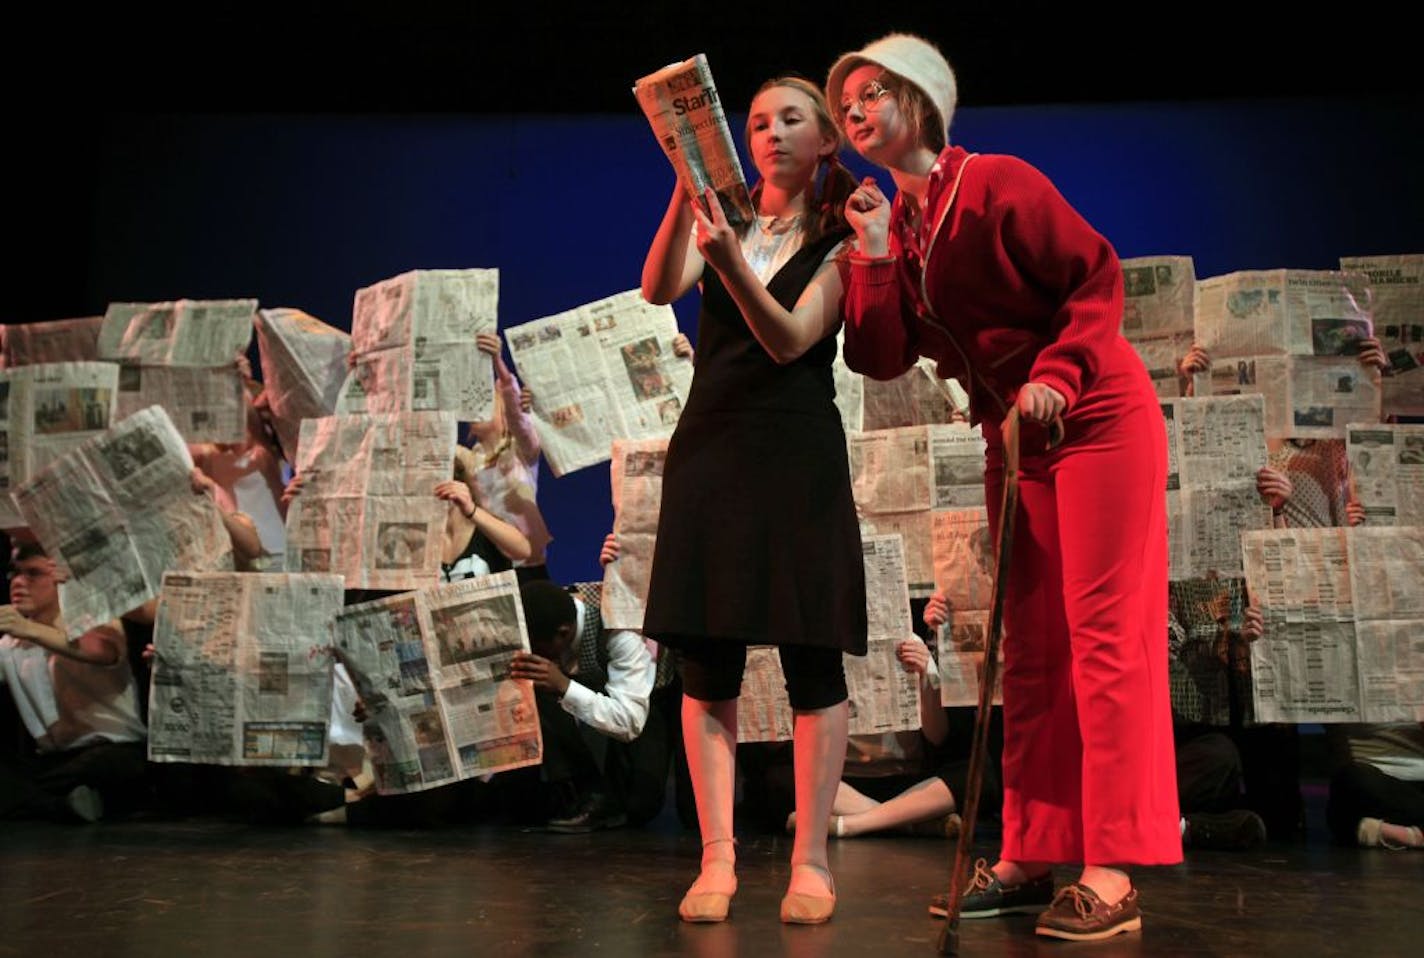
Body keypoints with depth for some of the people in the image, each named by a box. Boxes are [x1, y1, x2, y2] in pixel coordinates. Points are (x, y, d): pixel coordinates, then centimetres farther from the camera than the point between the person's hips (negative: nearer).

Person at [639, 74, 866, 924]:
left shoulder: (840, 239, 5)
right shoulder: (723, 216, 12)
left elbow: (790, 339, -11)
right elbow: (659, 289, -7)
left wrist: (729, 262, -25)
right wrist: (685, 190, -19)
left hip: (798, 454, -2)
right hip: (709, 446, 3)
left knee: (812, 658, -2)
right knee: (707, 660, -1)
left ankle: (811, 862, 6)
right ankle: (717, 862, 6)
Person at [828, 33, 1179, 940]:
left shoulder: (996, 183, -11)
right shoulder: (891, 224, 8)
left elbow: (1096, 274, -13)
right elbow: (881, 358, -3)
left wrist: (1057, 374, -24)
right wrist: (874, 254, -11)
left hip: (1097, 418, -7)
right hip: (1013, 441, 8)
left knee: (1103, 636, -8)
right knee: (1029, 649, 8)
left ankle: (1112, 873, -4)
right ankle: (1029, 857, 16)